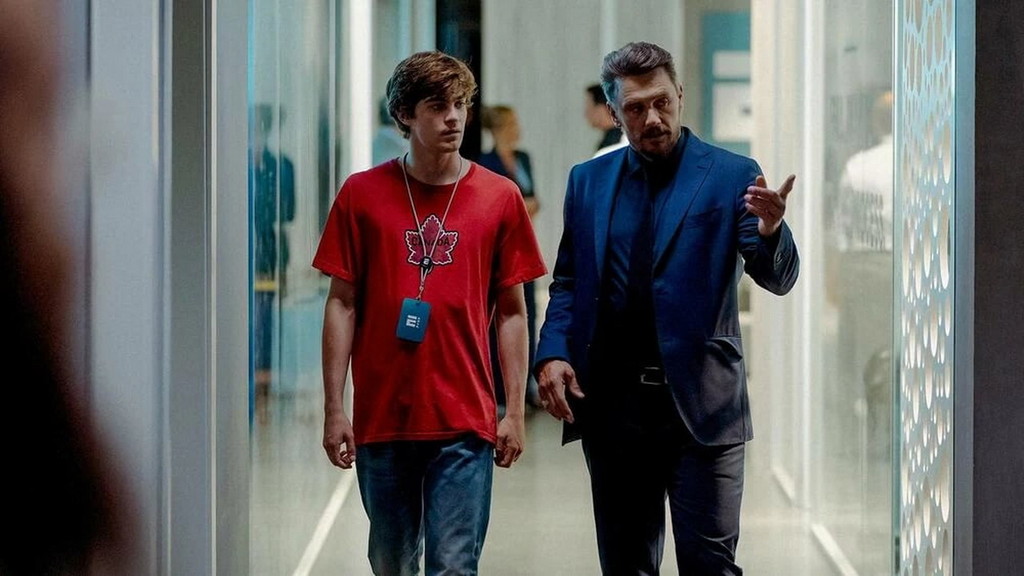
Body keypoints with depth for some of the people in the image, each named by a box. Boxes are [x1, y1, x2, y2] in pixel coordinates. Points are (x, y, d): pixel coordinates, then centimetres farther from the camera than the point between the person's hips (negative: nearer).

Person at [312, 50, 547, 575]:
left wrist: (515, 410, 1)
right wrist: (334, 408, -1)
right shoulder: (362, 195, 2)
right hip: (381, 418, 1)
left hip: (465, 423, -1)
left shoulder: (500, 198, 2)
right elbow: (342, 304, 4)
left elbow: (511, 312, 6)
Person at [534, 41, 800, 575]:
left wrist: (769, 231, -30)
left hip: (700, 404, -4)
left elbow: (779, 279, -7)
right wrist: (552, 354, -3)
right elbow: (567, 282, 15)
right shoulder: (587, 181, 10)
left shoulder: (731, 176, -1)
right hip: (612, 405, 4)